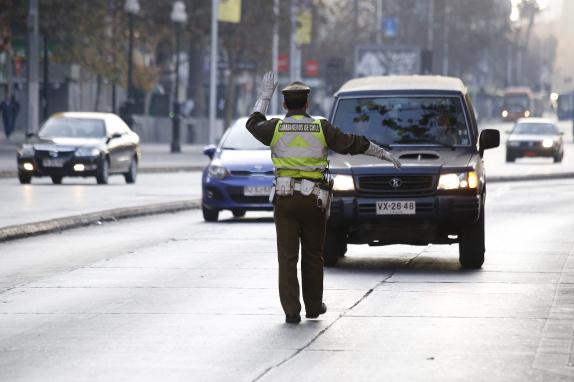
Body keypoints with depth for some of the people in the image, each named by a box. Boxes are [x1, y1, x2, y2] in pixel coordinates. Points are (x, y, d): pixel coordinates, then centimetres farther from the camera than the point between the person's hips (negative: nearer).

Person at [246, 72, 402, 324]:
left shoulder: (276, 128, -1)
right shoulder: (320, 128, -1)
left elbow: (254, 124, 21)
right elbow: (353, 144, 4)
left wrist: (265, 96, 32)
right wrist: (385, 154, 13)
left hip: (285, 199, 0)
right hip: (314, 199, 0)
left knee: (287, 256, 0)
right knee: (312, 256, 13)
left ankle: (291, 310, -5)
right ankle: (313, 306, 21)